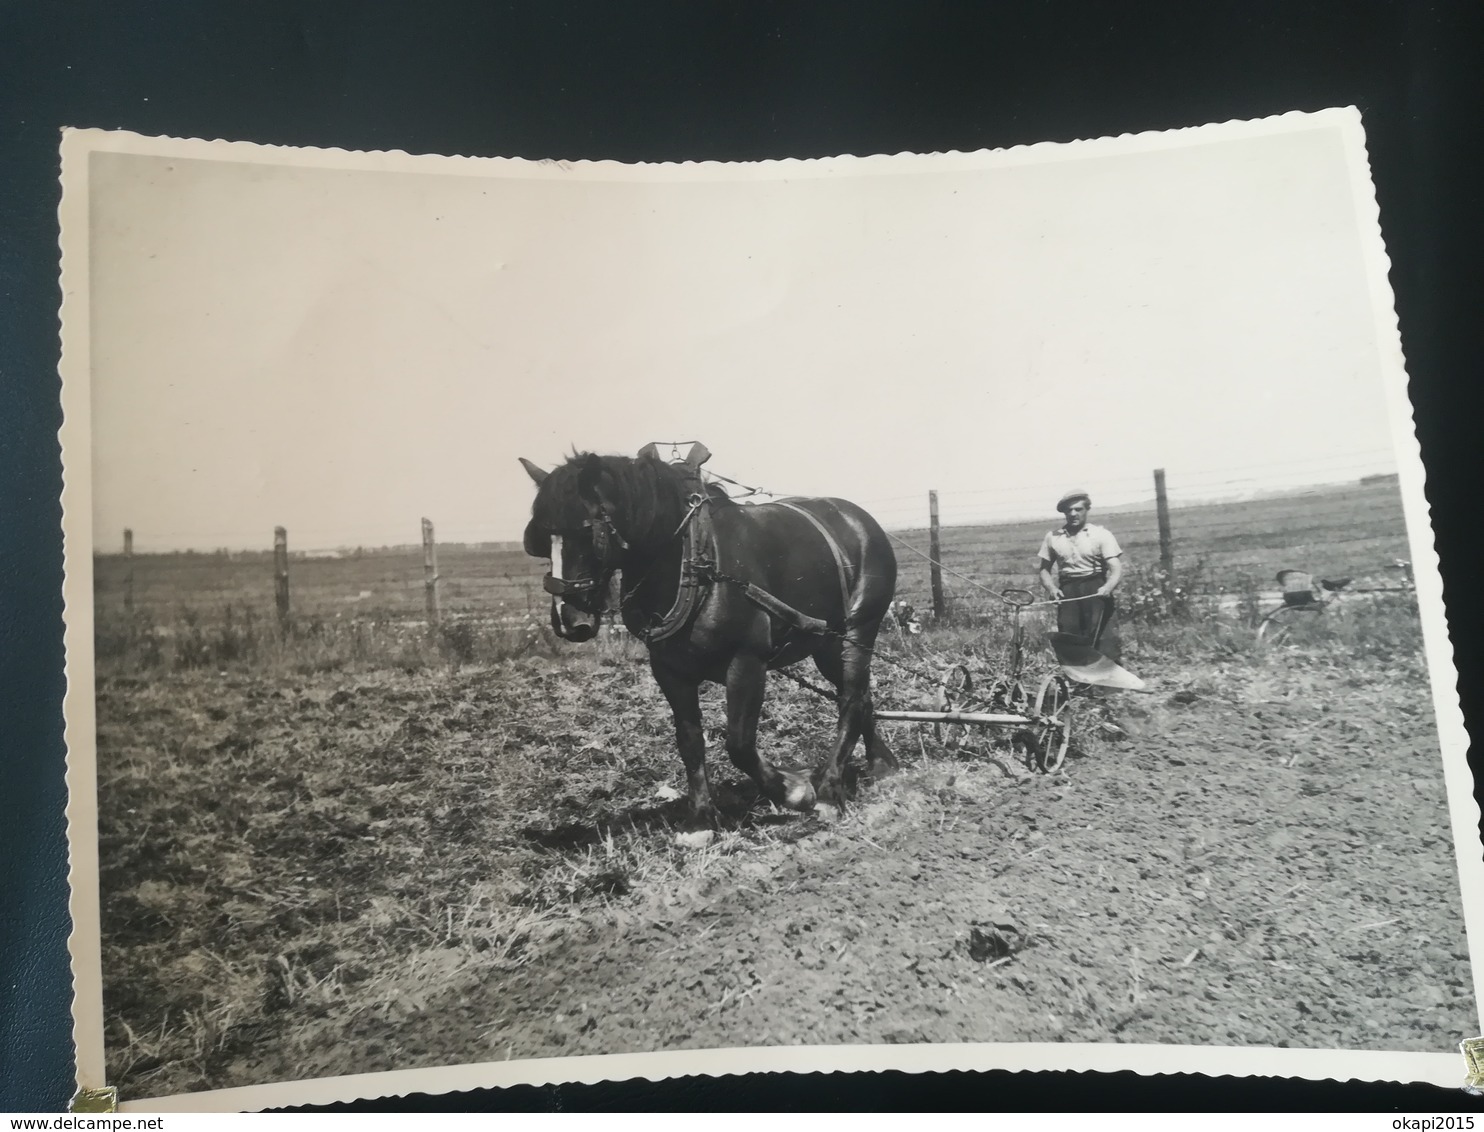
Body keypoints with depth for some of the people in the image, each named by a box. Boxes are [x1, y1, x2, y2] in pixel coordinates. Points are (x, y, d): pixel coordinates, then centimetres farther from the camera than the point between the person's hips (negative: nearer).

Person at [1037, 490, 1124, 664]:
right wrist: (1051, 587, -4)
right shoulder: (1052, 537, 9)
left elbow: (1117, 570, -7)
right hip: (1067, 593, 3)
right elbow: (1045, 569, 17)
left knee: (1106, 643, -11)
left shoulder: (1101, 534, 0)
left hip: (1096, 591, -3)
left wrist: (1108, 587, -28)